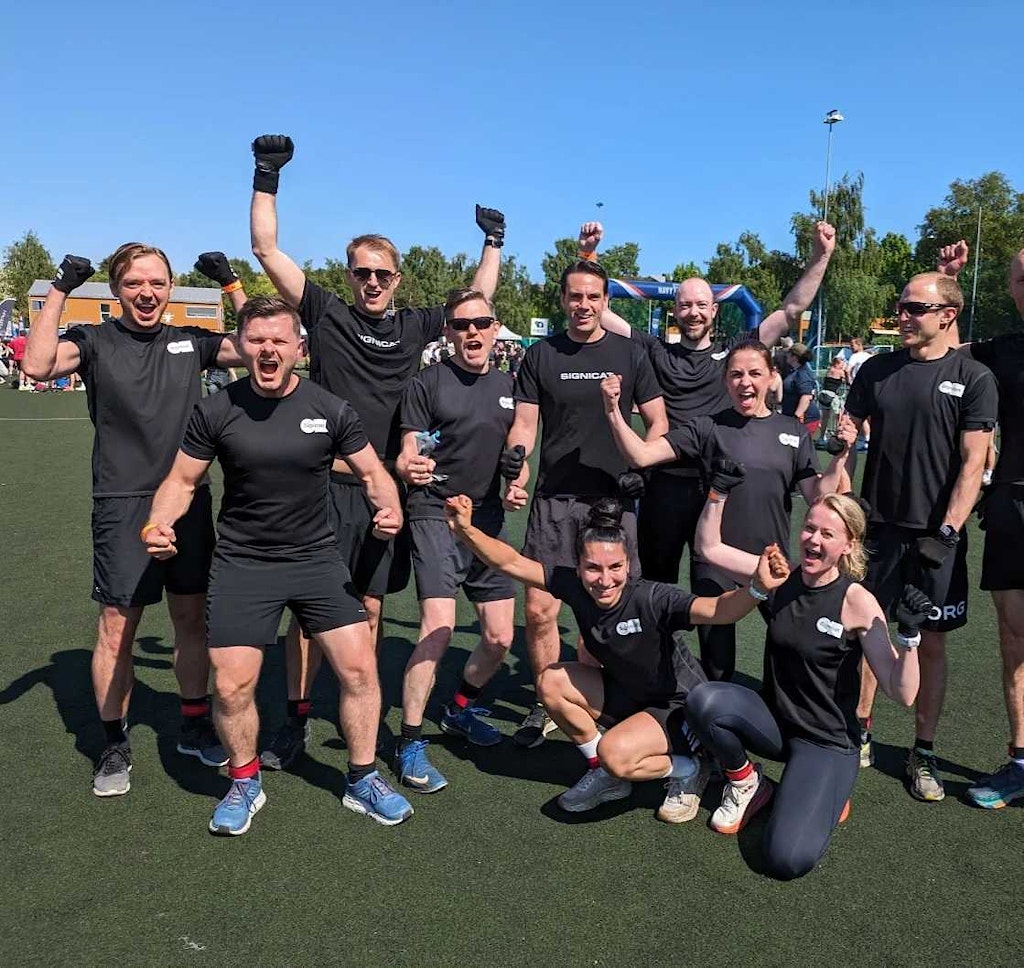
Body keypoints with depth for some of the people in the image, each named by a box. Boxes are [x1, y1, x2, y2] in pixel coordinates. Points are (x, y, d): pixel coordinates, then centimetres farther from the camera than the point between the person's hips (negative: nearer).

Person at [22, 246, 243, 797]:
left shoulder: (190, 341, 9)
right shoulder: (95, 341, -1)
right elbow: (37, 365, -18)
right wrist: (59, 291, -14)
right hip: (123, 506, -3)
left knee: (191, 617, 13)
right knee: (117, 627, 2)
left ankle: (194, 727, 31)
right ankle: (114, 747, 21)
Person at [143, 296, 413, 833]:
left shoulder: (330, 409, -4)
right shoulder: (215, 411, -5)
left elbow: (373, 472, 3)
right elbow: (182, 481, 4)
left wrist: (390, 508, -17)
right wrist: (156, 524, -15)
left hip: (317, 557, 1)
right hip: (241, 564, 0)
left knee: (360, 667, -4)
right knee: (232, 687, -4)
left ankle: (362, 779, 18)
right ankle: (245, 782, 26)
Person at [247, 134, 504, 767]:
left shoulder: (414, 327, 11)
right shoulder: (327, 313, 4)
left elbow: (478, 299, 22)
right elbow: (268, 249, 3)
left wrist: (494, 241, 25)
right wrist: (267, 176, 0)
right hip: (328, 485, -2)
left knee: (370, 610, 10)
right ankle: (297, 720, 13)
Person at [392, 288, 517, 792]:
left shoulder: (508, 385, 11)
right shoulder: (428, 382, -3)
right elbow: (407, 456, -7)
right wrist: (410, 468, -29)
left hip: (489, 518, 5)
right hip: (436, 513, -5)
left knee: (500, 637, 7)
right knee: (438, 628, -18)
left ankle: (460, 709, 34)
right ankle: (410, 744, -2)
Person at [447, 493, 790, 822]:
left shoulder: (651, 599, -32)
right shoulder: (574, 586, -17)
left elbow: (718, 610, -46)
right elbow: (512, 563, -13)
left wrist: (756, 588, -66)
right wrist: (466, 530, -27)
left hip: (679, 707, -6)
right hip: (626, 695, 6)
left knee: (615, 752, -29)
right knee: (551, 682, -9)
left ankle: (686, 769, 3)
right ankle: (606, 774, 8)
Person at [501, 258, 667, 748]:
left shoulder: (629, 353, 7)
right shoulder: (541, 355, 7)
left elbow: (657, 421, 8)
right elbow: (524, 423, 4)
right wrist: (515, 475, -13)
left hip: (614, 497, 0)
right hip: (554, 499, 0)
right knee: (539, 609, -2)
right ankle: (546, 705, 18)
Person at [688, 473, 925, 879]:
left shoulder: (858, 602, -15)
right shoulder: (781, 577, -3)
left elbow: (902, 693, -18)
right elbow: (709, 546, 4)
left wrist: (909, 635, -32)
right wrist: (720, 491, -4)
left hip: (828, 743, -4)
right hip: (774, 723, 4)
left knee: (788, 859, -22)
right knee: (704, 701, -29)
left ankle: (827, 795, 12)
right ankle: (746, 784, 2)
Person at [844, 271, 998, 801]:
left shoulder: (973, 378, -3)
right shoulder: (877, 369, 5)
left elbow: (972, 462, -6)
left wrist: (947, 531, -13)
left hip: (936, 535, -2)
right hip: (878, 527, 2)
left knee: (932, 642, 6)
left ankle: (924, 751, 21)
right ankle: (860, 731, 24)